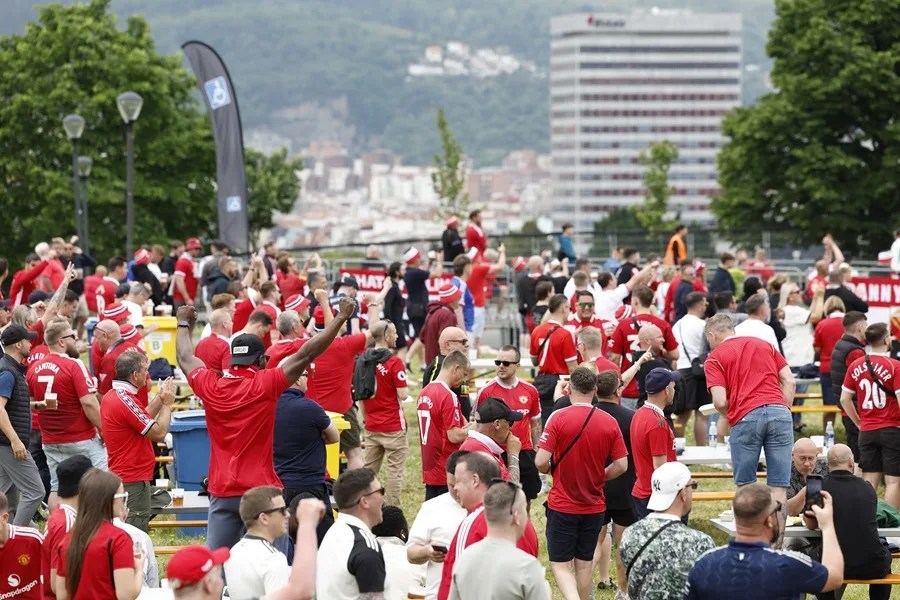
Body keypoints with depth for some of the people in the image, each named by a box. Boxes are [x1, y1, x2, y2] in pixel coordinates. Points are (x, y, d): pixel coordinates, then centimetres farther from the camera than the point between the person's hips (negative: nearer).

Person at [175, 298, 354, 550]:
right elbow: (306, 354, -10)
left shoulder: (211, 386, 1)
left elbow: (185, 358, 21)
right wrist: (341, 317, -4)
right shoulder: (265, 384, -10)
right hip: (261, 491, -4)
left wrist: (184, 324, 39)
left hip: (221, 492, 4)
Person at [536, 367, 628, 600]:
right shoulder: (609, 422, -4)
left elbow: (541, 462, -17)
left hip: (562, 505, -3)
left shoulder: (558, 418, -14)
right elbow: (621, 465, -2)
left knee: (560, 565, 1)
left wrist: (550, 470, 6)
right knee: (584, 564, 17)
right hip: (594, 506, 3)